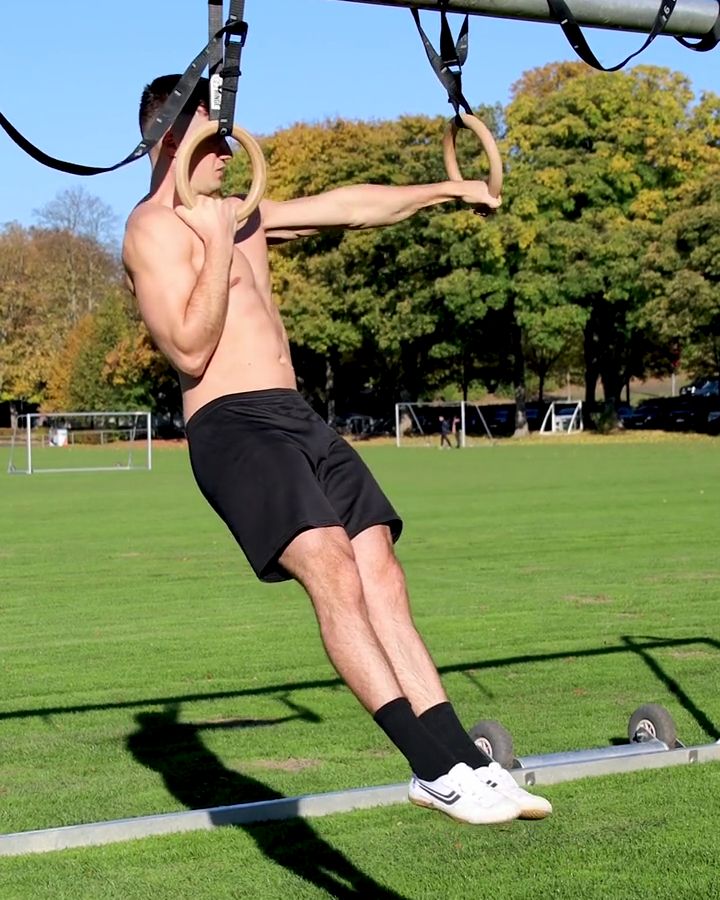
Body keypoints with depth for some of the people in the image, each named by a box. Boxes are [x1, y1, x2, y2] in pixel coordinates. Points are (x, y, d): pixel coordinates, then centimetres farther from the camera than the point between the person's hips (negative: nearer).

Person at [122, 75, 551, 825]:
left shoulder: (240, 216, 24)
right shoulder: (155, 228, -4)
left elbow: (349, 207, 31)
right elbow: (190, 348, -14)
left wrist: (442, 190, 35)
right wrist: (217, 245, -13)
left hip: (299, 421, 9)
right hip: (232, 426, -9)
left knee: (380, 576, -4)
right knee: (332, 573, -24)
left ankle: (460, 760, -8)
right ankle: (437, 767, -29)